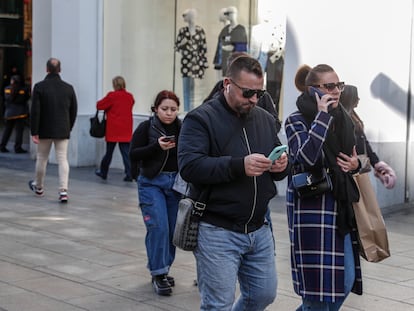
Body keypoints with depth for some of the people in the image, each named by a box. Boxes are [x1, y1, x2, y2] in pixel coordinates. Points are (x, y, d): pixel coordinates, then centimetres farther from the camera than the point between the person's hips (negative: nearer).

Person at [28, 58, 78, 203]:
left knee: (41, 158, 15)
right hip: (63, 131, 1)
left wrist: (34, 132, -7)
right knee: (63, 159, 1)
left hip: (45, 131, -1)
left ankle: (38, 187, 33)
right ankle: (63, 190, -12)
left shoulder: (39, 87, -8)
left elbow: (35, 111, -11)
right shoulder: (68, 88, -1)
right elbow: (74, 111, 5)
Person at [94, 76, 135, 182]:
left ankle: (103, 172, 24)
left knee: (109, 152, 10)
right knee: (126, 152, 1)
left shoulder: (112, 96, -10)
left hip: (113, 130, -3)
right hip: (126, 130, 3)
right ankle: (129, 174, -7)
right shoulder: (130, 96, 5)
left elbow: (99, 105, -7)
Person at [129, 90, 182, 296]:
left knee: (172, 229, 5)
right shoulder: (146, 128, -3)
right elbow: (133, 156, -8)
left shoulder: (182, 129, 5)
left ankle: (162, 270, 21)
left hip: (176, 183, 3)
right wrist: (157, 146, -19)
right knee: (158, 227, -13)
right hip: (152, 183, -3)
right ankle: (158, 274, -3)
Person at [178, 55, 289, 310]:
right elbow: (189, 166, -21)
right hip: (217, 232, -6)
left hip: (259, 230, 6)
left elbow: (280, 172, 18)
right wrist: (239, 165, -31)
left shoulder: (266, 120, 12)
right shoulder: (201, 119, -8)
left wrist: (282, 165, -7)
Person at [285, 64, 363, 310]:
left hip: (341, 206, 7)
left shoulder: (343, 119, 10)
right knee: (318, 282, -3)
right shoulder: (297, 121, -9)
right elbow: (306, 158, -27)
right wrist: (322, 116, -21)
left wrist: (356, 164, -1)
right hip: (311, 209, -7)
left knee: (347, 280, 11)